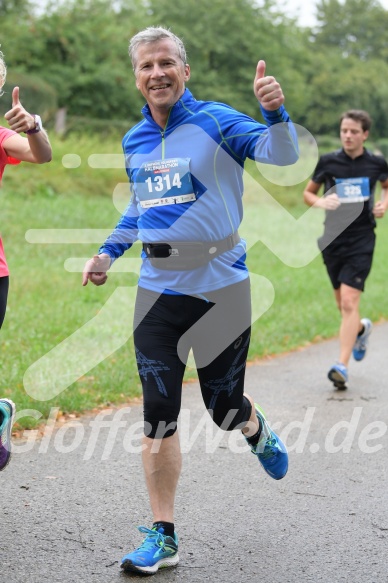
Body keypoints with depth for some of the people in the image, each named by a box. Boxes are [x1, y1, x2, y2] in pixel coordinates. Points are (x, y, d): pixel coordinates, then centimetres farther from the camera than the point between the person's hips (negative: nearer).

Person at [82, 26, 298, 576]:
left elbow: (280, 154, -21)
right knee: (159, 418, 1)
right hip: (158, 291, 4)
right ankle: (163, 536, 11)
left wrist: (275, 113, -40)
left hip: (220, 287, -4)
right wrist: (108, 251, 16)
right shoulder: (134, 141, 9)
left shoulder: (215, 122, -7)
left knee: (225, 409, 7)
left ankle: (257, 431, 45)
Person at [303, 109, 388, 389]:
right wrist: (320, 202, -12)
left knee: (349, 302, -14)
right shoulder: (328, 161, -1)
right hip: (333, 239, 2)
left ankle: (342, 366, -14)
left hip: (361, 241, -2)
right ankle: (362, 328, 48)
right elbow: (308, 193, 10)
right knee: (342, 303, 13)